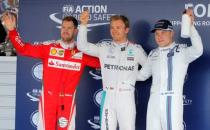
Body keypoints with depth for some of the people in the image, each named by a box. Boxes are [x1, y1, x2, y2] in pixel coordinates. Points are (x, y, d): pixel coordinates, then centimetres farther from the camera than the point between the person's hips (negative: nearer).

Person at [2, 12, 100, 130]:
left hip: (68, 100, 0)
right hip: (48, 98, 0)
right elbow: (24, 49, -2)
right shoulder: (48, 47, -1)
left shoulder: (82, 52, 0)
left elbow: (101, 62, 4)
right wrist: (12, 30, -10)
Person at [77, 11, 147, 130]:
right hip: (108, 96, 1)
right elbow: (82, 46, -4)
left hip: (127, 97, -1)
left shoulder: (136, 49, 2)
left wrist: (136, 75, 3)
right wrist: (84, 24, -13)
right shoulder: (104, 48, 4)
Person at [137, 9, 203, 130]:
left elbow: (198, 50, -24)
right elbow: (142, 75, 23)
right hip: (154, 101, 6)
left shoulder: (182, 51, -4)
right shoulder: (153, 54, 13)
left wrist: (190, 25, -30)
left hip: (172, 101, -6)